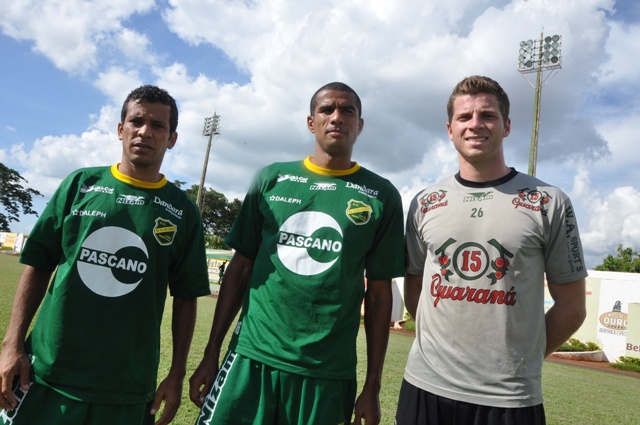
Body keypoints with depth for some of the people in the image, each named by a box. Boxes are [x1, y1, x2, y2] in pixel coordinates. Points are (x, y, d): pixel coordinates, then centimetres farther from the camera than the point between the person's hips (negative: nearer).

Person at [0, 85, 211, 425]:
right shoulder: (79, 184, 3)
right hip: (45, 375, 1)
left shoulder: (182, 211, 0)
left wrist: (177, 375, 0)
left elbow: (185, 297, 2)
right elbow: (38, 266, 5)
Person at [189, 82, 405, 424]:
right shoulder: (270, 179, 4)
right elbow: (240, 267, 6)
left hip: (326, 373, 0)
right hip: (251, 357, 1)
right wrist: (211, 354, 4)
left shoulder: (382, 196, 0)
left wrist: (373, 386, 0)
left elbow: (378, 292, 1)